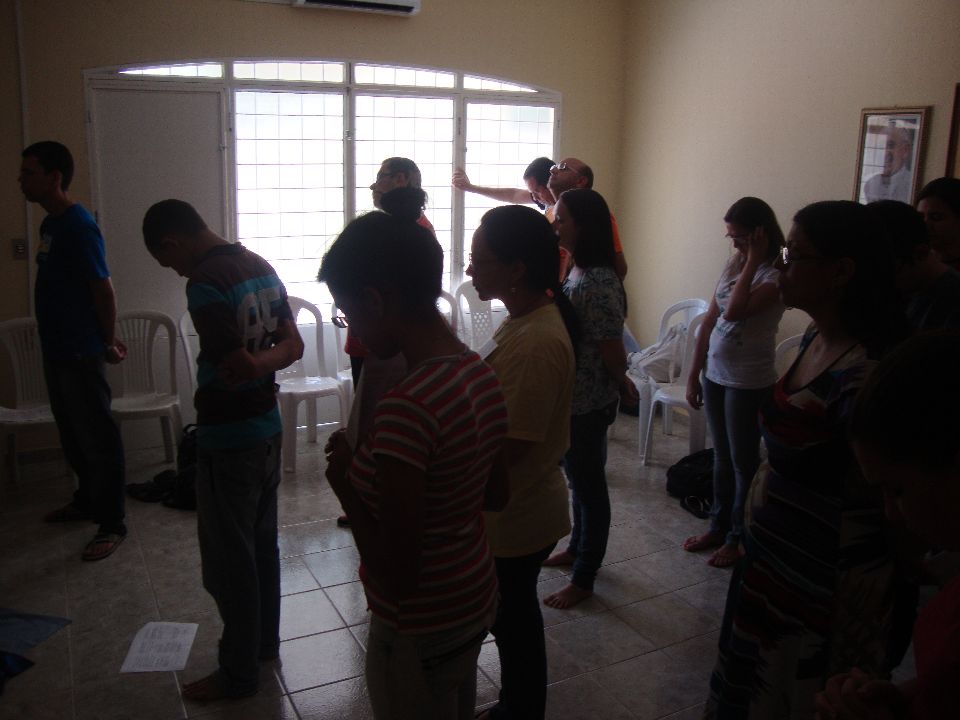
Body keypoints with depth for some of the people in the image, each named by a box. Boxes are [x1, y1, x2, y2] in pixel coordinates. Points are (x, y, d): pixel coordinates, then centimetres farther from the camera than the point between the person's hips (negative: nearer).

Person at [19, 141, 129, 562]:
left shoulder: (78, 226, -19)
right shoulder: (51, 223, 11)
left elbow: (104, 289, -18)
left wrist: (108, 344, -9)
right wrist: (106, 339, 17)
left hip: (80, 352, -9)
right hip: (56, 349, 10)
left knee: (97, 437, -1)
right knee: (72, 433, 20)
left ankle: (111, 524, 7)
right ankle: (86, 499, 37)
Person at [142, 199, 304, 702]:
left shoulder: (204, 283, -21)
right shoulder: (260, 267, 6)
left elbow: (238, 368, -26)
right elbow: (292, 346, 7)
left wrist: (251, 368, -6)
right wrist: (261, 363, -8)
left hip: (228, 439, -8)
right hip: (268, 428, 9)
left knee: (229, 560, 6)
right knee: (262, 544, 21)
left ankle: (238, 672, 21)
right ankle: (265, 640, 37)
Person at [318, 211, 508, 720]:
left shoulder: (407, 407, -31)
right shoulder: (482, 374, -4)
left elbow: (396, 575, -28)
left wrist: (346, 484, -14)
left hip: (420, 629, -8)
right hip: (475, 600, 8)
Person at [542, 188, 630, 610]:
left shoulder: (598, 284, -25)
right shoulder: (576, 273, 5)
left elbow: (613, 353, -21)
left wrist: (620, 384, -3)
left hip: (588, 405, -9)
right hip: (569, 400, 9)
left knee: (588, 486, 7)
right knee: (579, 480, 24)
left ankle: (583, 580, 23)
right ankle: (577, 549, 45)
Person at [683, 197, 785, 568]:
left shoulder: (776, 275, -15)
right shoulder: (733, 264, 7)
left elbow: (735, 311, -30)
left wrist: (753, 260, -22)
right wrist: (694, 374, 10)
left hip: (749, 382, -7)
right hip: (715, 375, 7)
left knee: (743, 462, 7)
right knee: (721, 458, 18)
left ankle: (738, 537, 22)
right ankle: (718, 526, 33)